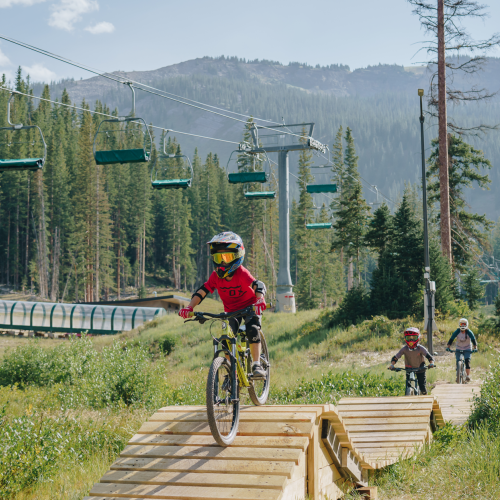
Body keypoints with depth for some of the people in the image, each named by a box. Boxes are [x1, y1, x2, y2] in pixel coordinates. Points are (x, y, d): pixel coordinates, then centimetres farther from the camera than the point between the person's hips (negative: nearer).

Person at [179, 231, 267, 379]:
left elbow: (258, 285, -39)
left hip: (249, 307, -3)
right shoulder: (216, 276, -16)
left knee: (252, 330, -28)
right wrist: (189, 308, -32)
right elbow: (202, 292, -17)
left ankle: (257, 365, -20)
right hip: (231, 310, 3)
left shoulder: (241, 273, -27)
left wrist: (259, 301, -60)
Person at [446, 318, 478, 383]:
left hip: (467, 349, -2)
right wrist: (448, 347, -32)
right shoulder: (457, 332, -15)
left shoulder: (469, 332, -17)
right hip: (459, 349, 2)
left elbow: (473, 340, -23)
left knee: (467, 361, -22)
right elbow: (451, 339, -19)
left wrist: (475, 348, -39)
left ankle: (468, 376, -23)